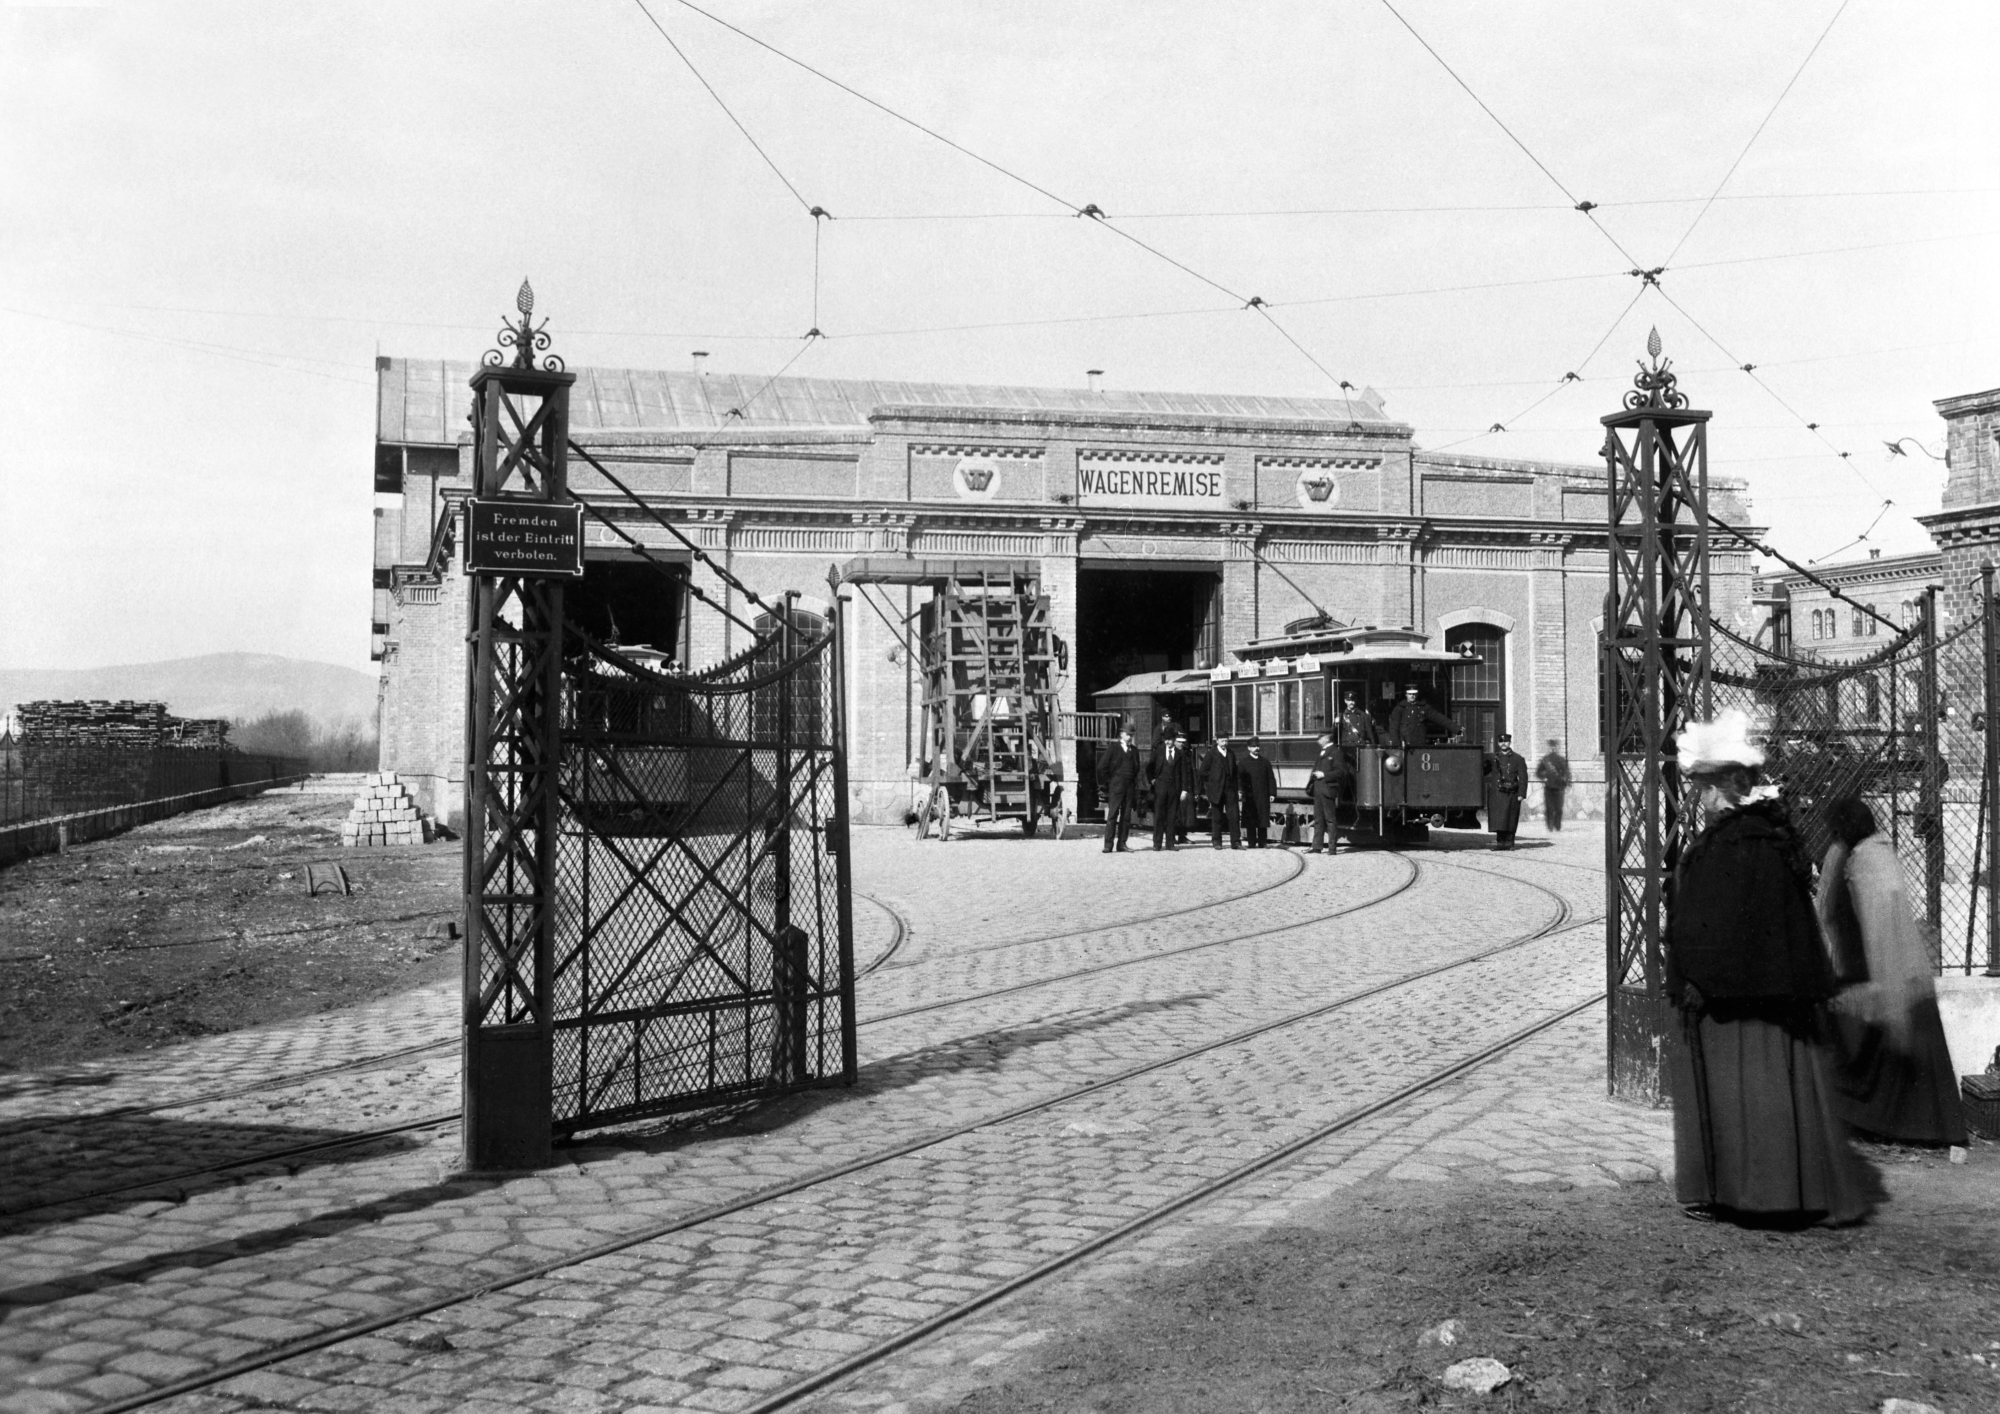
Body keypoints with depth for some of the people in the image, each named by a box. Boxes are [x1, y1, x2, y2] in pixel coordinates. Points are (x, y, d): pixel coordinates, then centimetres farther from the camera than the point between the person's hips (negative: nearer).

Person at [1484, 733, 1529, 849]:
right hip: (1496, 793, 1)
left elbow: (1523, 777, 0)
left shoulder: (1517, 759, 4)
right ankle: (1500, 842, -2)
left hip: (1511, 794, -1)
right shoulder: (1493, 758, 11)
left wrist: (1521, 794, -7)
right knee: (1498, 819, -6)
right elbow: (1485, 772, 21)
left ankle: (1509, 842, 9)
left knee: (1510, 820, 1)